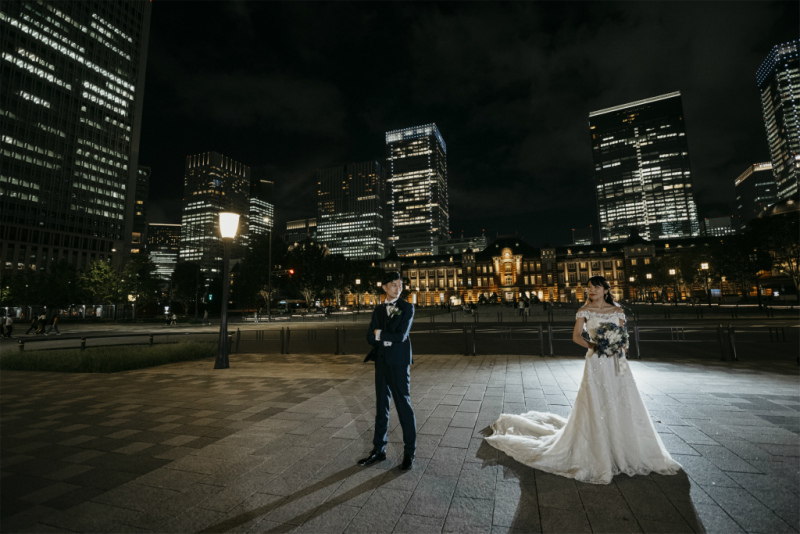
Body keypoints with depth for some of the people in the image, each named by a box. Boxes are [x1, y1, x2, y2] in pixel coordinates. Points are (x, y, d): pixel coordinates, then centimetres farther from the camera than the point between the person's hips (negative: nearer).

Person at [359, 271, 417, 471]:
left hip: (399, 363, -5)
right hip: (381, 362, 5)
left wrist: (380, 335, -5)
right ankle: (378, 450, 27)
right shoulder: (378, 309, 10)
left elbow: (401, 336, -15)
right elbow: (370, 338, 2)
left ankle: (409, 453, 17)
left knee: (404, 406, 3)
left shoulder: (407, 308, -4)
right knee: (381, 407, 14)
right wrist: (388, 340, -12)